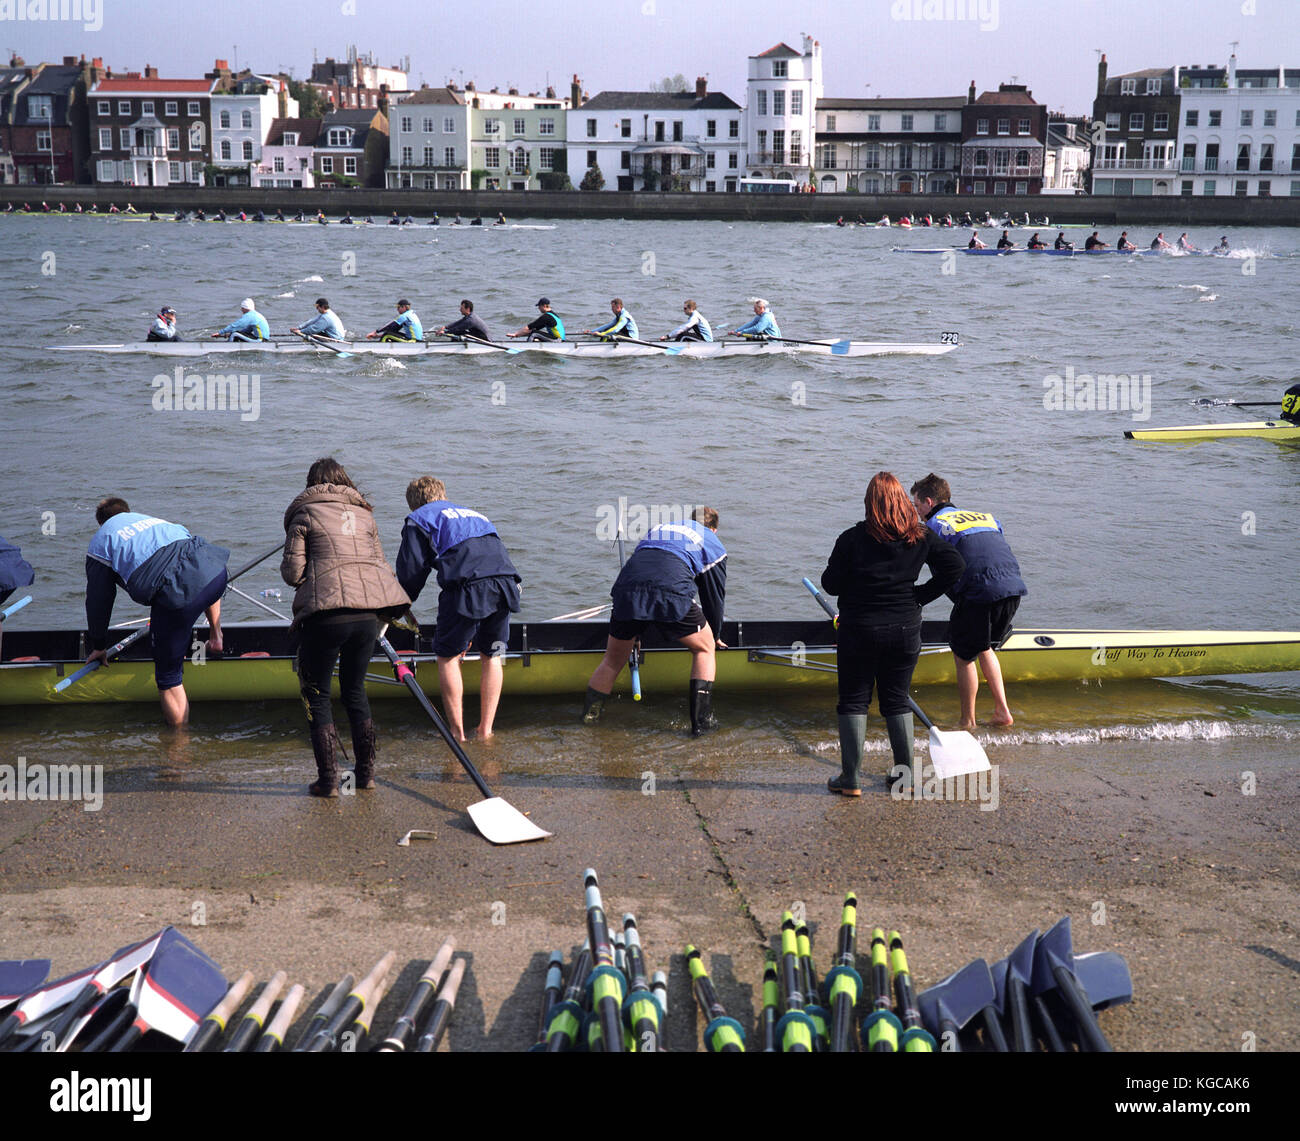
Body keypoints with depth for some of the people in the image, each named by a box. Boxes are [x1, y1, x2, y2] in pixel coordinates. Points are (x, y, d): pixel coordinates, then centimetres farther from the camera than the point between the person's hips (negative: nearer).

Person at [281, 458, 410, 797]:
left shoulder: (305, 515, 4)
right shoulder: (364, 515, 18)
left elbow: (293, 573, -1)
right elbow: (381, 564, 13)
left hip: (325, 615, -4)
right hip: (368, 614, 5)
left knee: (316, 695, 8)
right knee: (355, 689, 20)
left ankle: (328, 779, 5)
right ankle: (365, 771, 22)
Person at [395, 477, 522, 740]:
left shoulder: (418, 520, 20)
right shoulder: (476, 515, 37)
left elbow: (411, 573, 11)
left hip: (467, 586, -5)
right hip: (505, 585, 5)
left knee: (447, 656, 11)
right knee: (491, 656, 19)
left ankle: (457, 731, 12)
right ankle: (485, 730, 21)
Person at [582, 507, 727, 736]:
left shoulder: (657, 528, 40)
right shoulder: (712, 545, 29)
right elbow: (714, 597, 31)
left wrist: (635, 634, 51)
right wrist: (714, 636, 49)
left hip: (627, 590, 3)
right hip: (672, 593, -3)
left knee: (613, 661, 21)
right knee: (705, 649, 18)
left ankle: (588, 717, 22)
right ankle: (701, 719, 10)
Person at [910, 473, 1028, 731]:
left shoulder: (935, 525, 6)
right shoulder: (986, 517, 26)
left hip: (980, 593, -7)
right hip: (1014, 588, 7)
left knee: (963, 656, 10)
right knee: (984, 647, 26)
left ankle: (968, 722, 17)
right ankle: (1002, 712, 23)